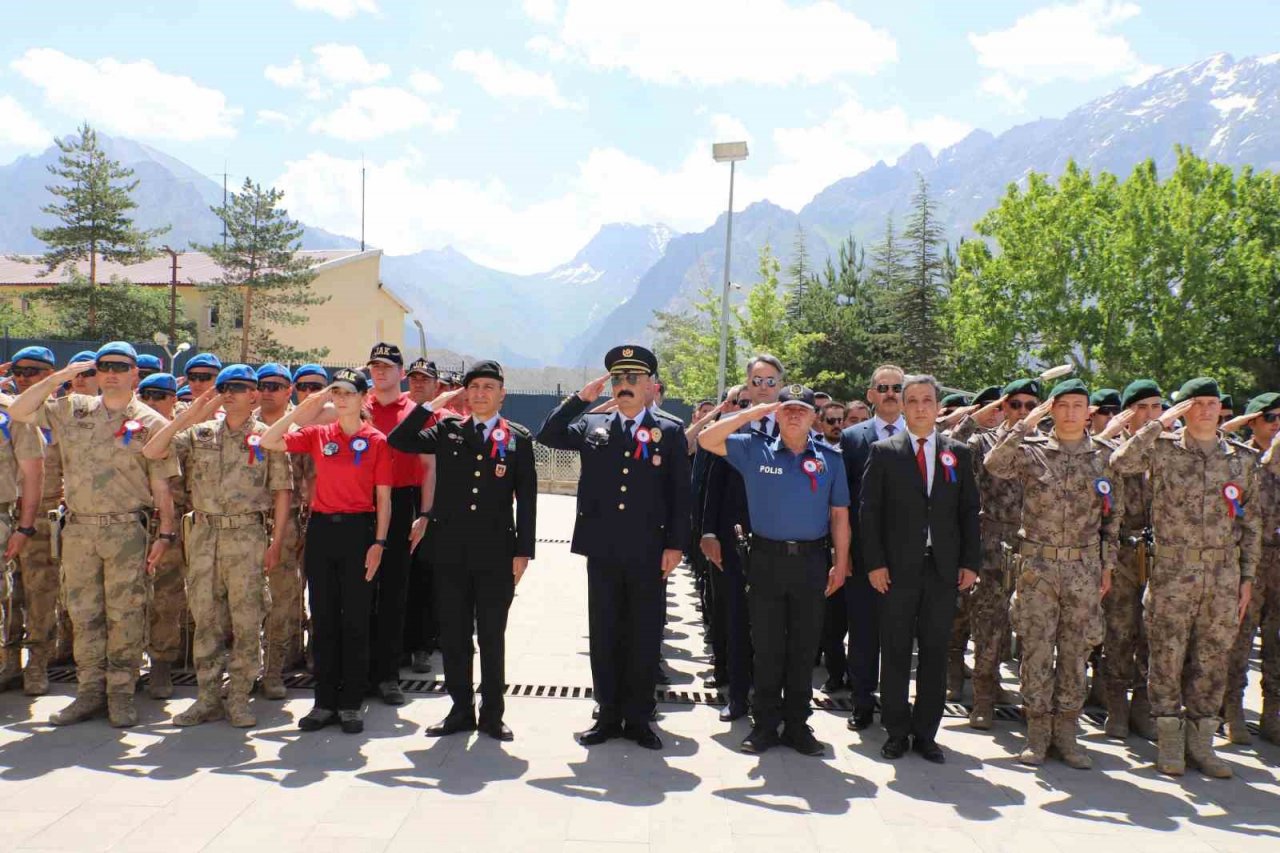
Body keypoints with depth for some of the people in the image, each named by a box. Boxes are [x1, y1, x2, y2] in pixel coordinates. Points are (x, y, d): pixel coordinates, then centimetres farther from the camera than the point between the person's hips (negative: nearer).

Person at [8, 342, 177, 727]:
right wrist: (58, 377, 2)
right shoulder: (72, 410, 11)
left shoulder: (151, 422, 2)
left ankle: (121, 694, 9)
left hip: (127, 531, -3)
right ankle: (90, 691, 19)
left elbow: (161, 485, 0)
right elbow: (17, 411, 8)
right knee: (84, 614, 9)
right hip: (78, 529, 3)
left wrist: (165, 533, -6)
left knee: (125, 614, -1)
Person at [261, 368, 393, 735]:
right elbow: (267, 442, 2)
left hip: (359, 530, -3)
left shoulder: (377, 441, -1)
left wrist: (379, 542, -8)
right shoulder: (318, 434, 8)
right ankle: (325, 702, 19)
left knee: (356, 620, 2)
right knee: (323, 619, 8)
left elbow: (383, 498, -1)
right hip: (321, 529, 3)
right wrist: (301, 410, -4)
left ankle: (351, 704, 13)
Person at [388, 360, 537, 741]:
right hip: (450, 550, 2)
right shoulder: (447, 430, 8)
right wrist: (432, 404, -4)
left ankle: (492, 714, 19)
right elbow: (397, 441, -1)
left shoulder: (518, 438, 3)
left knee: (492, 637, 7)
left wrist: (523, 551, -4)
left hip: (496, 552, -2)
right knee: (453, 635, 9)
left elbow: (526, 498, 1)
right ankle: (461, 710, 23)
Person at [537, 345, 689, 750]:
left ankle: (638, 719, 19)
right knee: (604, 636, 9)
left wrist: (675, 545, -5)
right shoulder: (592, 426, 9)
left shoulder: (670, 432, 3)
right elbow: (547, 436, -2)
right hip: (602, 550, 2)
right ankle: (608, 717, 21)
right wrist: (581, 397, -7)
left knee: (644, 637, 7)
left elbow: (680, 493, 1)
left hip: (648, 552, -1)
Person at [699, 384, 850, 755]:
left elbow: (839, 514, 7)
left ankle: (797, 724, 21)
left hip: (811, 561, 1)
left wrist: (841, 563, 3)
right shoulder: (755, 449, 3)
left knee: (804, 648, 9)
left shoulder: (830, 457, 5)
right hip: (766, 558, -1)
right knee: (766, 646, 6)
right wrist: (750, 414, -11)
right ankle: (765, 724, 18)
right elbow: (706, 440, -6)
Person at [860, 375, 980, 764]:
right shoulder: (883, 451, 2)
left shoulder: (958, 453, 9)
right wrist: (875, 563, -8)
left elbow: (969, 510, 9)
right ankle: (897, 731, 16)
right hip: (897, 569, -2)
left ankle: (926, 733, 18)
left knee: (935, 653, 7)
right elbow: (869, 510, -1)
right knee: (895, 652, 4)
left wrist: (969, 563, 2)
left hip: (944, 568, 2)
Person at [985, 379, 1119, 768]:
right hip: (1037, 565, -2)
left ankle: (1066, 732, 19)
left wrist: (1107, 565, 8)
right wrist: (1026, 424, -17)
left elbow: (1113, 516, 12)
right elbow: (994, 464, -20)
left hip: (1084, 568, 2)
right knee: (1036, 648, 2)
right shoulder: (1031, 450, 0)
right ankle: (1038, 732, 13)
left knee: (1075, 651, 7)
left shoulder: (1104, 455, 7)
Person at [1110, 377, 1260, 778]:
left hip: (1224, 575, 3)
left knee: (1212, 658, 9)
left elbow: (1251, 524, 13)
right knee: (1168, 655, 2)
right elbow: (1120, 462, -20)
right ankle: (1169, 741, 14)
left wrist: (1247, 576, 8)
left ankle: (1201, 740, 21)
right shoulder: (1163, 449, 0)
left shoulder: (1241, 460, 10)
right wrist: (1160, 423, -17)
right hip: (1172, 571, -3)